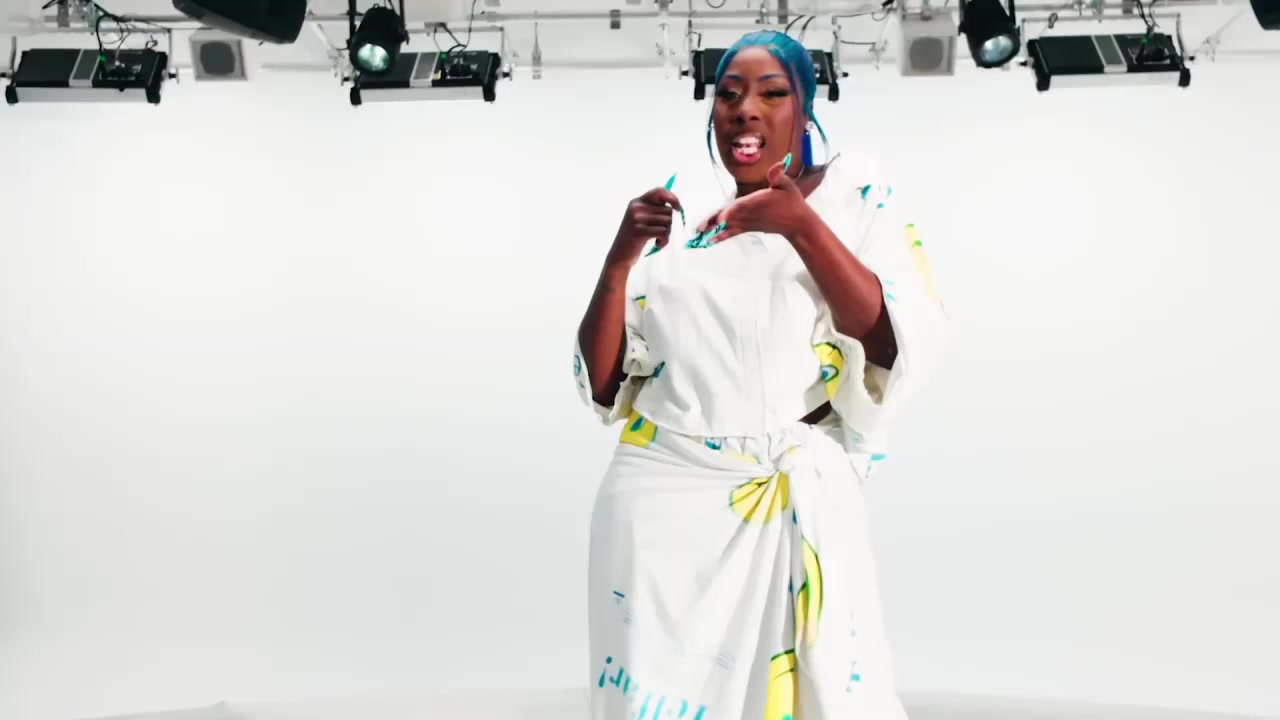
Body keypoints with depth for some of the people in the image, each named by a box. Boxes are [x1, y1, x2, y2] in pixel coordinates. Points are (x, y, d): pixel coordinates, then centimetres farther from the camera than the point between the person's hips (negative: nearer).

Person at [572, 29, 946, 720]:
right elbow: (601, 383, 8)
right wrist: (620, 257, -5)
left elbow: (899, 344, -10)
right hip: (662, 498, 3)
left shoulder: (855, 200, 5)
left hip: (798, 506, -2)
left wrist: (801, 224, -18)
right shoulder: (676, 225, 12)